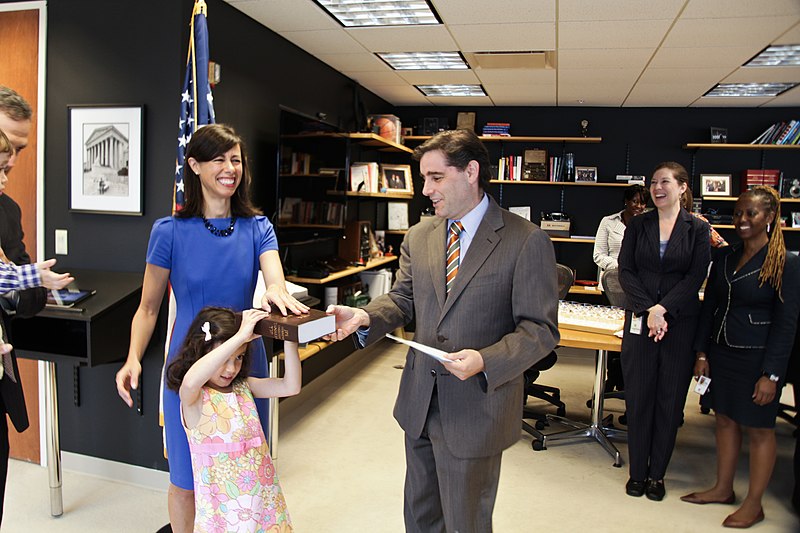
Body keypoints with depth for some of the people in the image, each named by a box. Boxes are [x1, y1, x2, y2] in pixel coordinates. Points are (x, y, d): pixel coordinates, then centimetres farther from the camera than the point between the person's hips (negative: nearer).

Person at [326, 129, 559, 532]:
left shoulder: (527, 241, -13)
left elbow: (540, 329, -13)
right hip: (419, 403, 6)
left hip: (477, 405, -5)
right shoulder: (418, 237, 5)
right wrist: (365, 316, -13)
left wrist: (486, 361, -29)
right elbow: (402, 299, 8)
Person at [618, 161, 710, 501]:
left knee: (670, 399, 7)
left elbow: (695, 278, -6)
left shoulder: (697, 229, 2)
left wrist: (663, 309, -17)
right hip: (639, 321, 1)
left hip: (680, 323, -1)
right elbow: (626, 271, -2)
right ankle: (637, 471, 19)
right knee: (638, 397, 5)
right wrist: (648, 311, -14)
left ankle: (657, 473, 21)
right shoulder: (637, 225, 5)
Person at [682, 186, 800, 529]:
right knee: (725, 420, 15)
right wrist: (702, 353, 5)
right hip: (721, 352, 6)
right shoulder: (724, 258, 5)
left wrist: (771, 374, -14)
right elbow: (708, 306, 9)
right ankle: (723, 489, 32)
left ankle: (754, 504, 23)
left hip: (756, 358, -5)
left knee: (758, 429, 8)